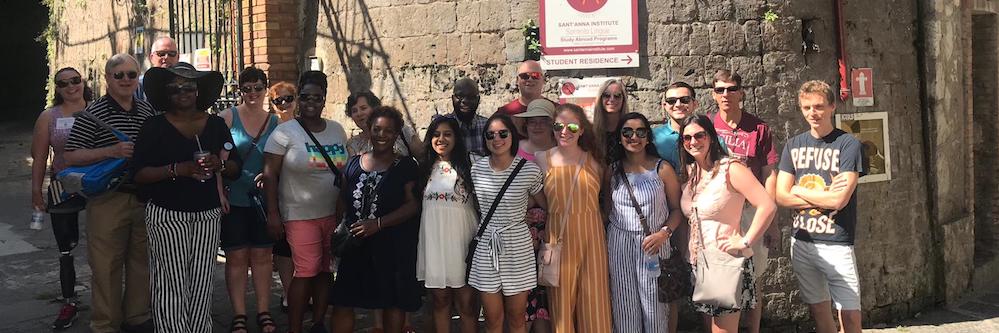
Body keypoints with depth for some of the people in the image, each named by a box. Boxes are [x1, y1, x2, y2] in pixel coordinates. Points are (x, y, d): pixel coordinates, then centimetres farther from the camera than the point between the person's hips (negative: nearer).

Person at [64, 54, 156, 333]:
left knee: (142, 261, 13)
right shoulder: (94, 113, -5)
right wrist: (111, 151, -20)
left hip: (145, 197, 5)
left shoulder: (148, 111, 9)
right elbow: (71, 156, -9)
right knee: (106, 265, 1)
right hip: (108, 200, -4)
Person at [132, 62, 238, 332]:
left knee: (201, 285, 3)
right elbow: (139, 173, -6)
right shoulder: (155, 126, 0)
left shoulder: (216, 125, 9)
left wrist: (219, 165, -10)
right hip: (167, 215, -3)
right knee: (171, 286, -6)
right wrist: (178, 170, -19)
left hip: (207, 215, 3)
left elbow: (236, 169, 12)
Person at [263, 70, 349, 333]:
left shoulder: (337, 130, 9)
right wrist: (273, 214, -11)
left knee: (326, 271, 8)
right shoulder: (285, 132, -5)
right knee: (305, 272, -8)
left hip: (334, 214, 5)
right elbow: (270, 175, -6)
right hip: (300, 215, -5)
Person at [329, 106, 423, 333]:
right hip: (356, 244, 3)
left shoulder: (405, 166, -1)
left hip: (394, 246, -3)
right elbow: (343, 200, 17)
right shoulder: (354, 164, 11)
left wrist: (378, 224, -17)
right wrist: (343, 225, -1)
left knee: (393, 303, 4)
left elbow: (413, 204, -8)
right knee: (342, 302, 1)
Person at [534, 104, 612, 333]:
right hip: (558, 238, -1)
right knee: (561, 299, 6)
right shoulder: (542, 159, 0)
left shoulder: (594, 160, 3)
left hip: (591, 237, 1)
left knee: (593, 299, 5)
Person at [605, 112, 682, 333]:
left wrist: (664, 233, -15)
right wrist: (603, 246, 4)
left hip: (653, 245, -2)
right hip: (619, 245, 2)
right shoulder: (612, 171, 6)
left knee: (654, 304, 1)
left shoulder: (662, 169, -2)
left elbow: (676, 209, 1)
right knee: (625, 305, 5)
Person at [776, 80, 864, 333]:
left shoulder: (848, 145, -7)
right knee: (818, 312, 13)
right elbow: (781, 196, 1)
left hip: (837, 243, -4)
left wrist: (799, 191, -3)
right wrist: (824, 197, -10)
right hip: (801, 242, 4)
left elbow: (839, 200, -16)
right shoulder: (794, 145, 8)